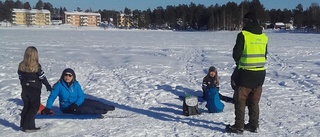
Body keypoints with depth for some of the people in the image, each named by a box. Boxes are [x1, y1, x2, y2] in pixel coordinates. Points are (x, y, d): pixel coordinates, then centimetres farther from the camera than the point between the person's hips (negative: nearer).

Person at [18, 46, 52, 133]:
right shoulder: (36, 66, -18)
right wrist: (48, 86, 2)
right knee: (34, 108, 4)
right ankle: (28, 127, 2)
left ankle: (23, 124, 24)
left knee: (26, 106, 19)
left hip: (25, 89, 6)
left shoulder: (21, 65, -2)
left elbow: (20, 77, 8)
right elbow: (42, 77, -12)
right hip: (35, 90, -6)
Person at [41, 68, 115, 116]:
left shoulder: (76, 84, -7)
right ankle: (100, 112, -17)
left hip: (77, 103, 4)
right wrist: (48, 108, -27)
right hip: (67, 108, -4)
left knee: (94, 103, -4)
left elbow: (81, 96, -8)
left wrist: (75, 104, -25)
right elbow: (52, 97, -16)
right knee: (82, 109, -29)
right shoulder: (59, 85, -15)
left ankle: (109, 107, 12)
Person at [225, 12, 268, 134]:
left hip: (246, 73, -6)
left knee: (240, 100, 4)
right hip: (260, 73, 6)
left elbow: (236, 53, -8)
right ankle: (253, 125, 20)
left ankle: (239, 126, 7)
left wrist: (239, 62, 12)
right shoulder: (263, 37, 6)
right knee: (254, 101, 15)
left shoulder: (243, 35, -13)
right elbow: (264, 55, 13)